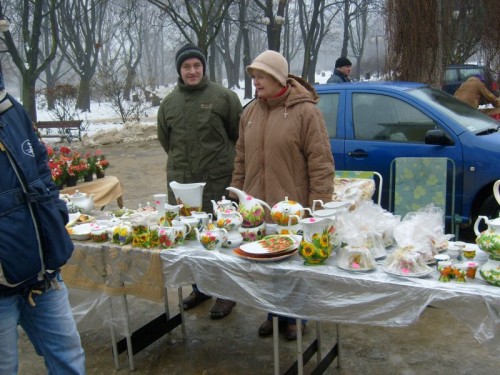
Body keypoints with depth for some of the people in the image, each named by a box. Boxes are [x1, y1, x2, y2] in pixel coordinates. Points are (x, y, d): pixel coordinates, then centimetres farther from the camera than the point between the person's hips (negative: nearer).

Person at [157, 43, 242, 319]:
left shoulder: (223, 96, -4)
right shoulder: (169, 102, 8)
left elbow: (239, 133, 2)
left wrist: (220, 157, 7)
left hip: (217, 181, -4)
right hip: (180, 180, 5)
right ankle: (200, 287, 31)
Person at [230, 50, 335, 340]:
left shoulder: (305, 111, -10)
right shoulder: (250, 112, 8)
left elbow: (320, 164, -12)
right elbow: (241, 160, 14)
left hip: (293, 210, -5)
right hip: (257, 208, 5)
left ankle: (295, 317, 31)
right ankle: (274, 314, 35)